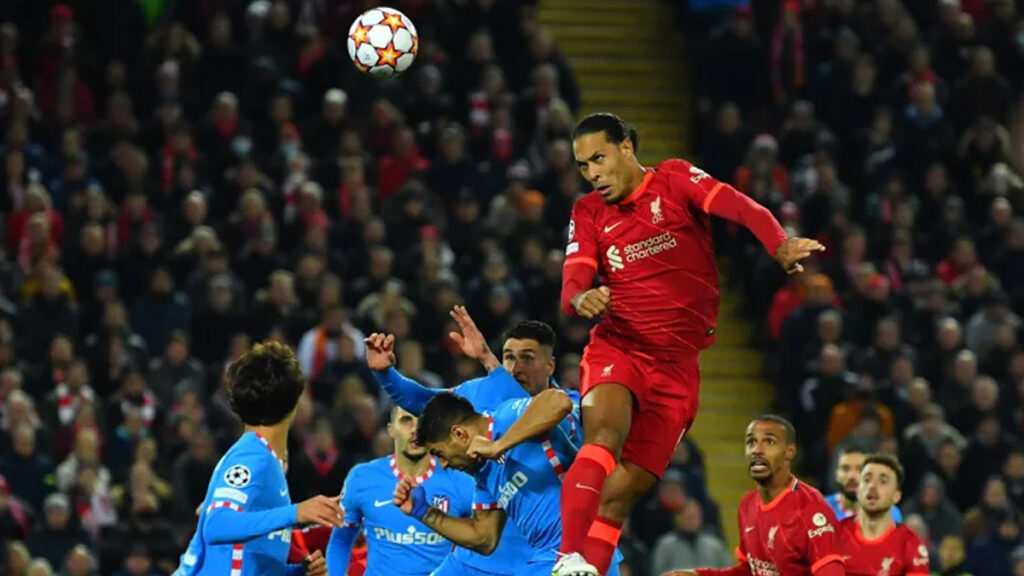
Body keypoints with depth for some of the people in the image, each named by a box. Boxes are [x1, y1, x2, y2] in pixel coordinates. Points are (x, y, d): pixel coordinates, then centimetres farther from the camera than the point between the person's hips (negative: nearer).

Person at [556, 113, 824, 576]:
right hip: (616, 347, 0)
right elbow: (572, 287, -2)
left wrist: (781, 246, -36)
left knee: (619, 494, -5)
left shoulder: (675, 180, 2)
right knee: (604, 431, -31)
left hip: (677, 363, 0)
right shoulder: (588, 213, 11)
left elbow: (740, 208, -16)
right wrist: (581, 299, -28)